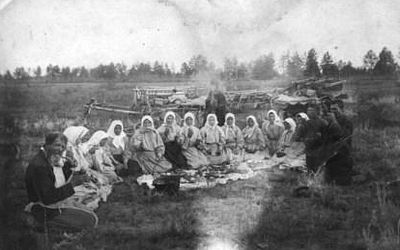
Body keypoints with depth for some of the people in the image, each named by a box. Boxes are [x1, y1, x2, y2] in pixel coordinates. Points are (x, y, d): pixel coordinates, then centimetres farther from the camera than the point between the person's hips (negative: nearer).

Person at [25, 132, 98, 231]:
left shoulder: (54, 160, 5)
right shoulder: (38, 166, -24)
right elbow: (47, 199, -29)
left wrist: (68, 168, -6)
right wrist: (72, 185, -28)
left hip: (58, 208, 9)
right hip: (46, 214, -9)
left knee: (91, 218, 7)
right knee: (88, 223, -16)